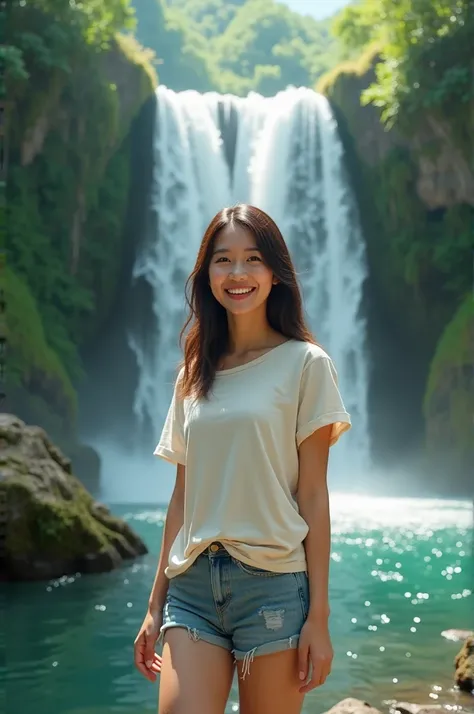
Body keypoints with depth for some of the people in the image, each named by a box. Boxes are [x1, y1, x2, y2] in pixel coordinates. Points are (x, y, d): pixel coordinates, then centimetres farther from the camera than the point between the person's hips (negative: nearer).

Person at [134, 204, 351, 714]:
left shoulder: (305, 364, 1)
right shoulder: (194, 375, 13)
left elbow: (312, 494, -3)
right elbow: (182, 496, 13)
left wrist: (318, 615, -7)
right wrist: (155, 606, 12)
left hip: (273, 583, -3)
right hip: (192, 586, 3)